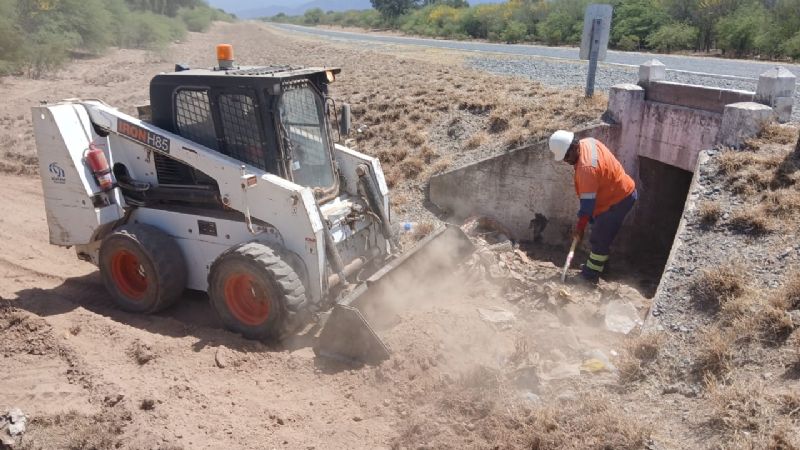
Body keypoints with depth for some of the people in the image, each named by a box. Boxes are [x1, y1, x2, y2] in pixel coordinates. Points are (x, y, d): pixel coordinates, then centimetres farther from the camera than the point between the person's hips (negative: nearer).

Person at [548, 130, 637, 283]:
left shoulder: (586, 167, -32)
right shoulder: (587, 142, -4)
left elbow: (588, 202, -27)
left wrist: (580, 227, -18)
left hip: (619, 199, -10)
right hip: (620, 191, 10)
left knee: (599, 239, -1)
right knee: (601, 235, 21)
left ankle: (590, 275, 9)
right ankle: (598, 263, 36)